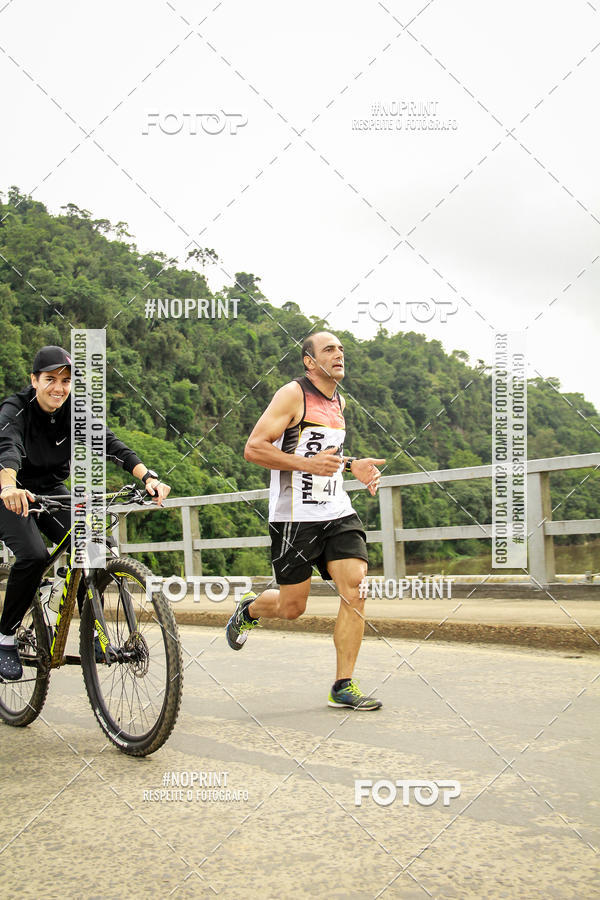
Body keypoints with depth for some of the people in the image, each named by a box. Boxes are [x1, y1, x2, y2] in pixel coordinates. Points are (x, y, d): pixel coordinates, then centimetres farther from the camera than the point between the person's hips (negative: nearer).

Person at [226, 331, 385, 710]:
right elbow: (254, 448, -14)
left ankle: (343, 686, -1)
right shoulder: (293, 394, -7)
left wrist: (353, 465, 14)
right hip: (295, 515, -6)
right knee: (292, 607, 2)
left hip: (337, 511, 6)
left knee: (356, 588, -10)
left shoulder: (339, 401, 16)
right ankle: (248, 610, 37)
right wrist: (308, 464, -22)